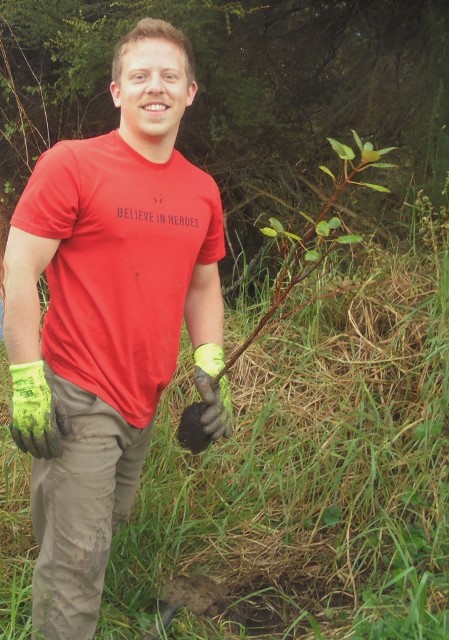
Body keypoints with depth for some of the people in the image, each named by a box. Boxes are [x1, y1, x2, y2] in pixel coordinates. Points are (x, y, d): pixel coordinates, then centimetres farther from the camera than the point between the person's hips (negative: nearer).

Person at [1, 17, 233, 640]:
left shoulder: (202, 190, 7)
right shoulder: (71, 163, -10)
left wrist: (209, 367, 6)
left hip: (144, 404, 7)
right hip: (77, 400, -6)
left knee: (111, 527, 22)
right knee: (77, 558, -5)